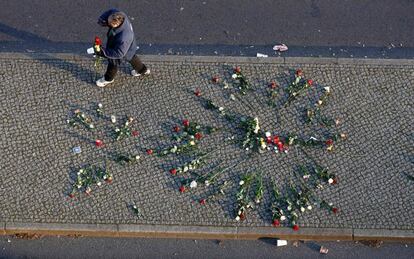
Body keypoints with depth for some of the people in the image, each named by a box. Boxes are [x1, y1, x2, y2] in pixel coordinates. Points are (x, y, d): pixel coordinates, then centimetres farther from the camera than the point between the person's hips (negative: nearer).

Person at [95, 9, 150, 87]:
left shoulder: (123, 38, -49)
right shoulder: (120, 16, -31)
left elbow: (118, 53, -36)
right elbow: (110, 11, -9)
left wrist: (102, 51, -36)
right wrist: (102, 20, -26)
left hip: (124, 52, -7)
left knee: (113, 64, 22)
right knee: (131, 58, 35)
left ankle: (108, 79, 54)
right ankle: (143, 70, 61)